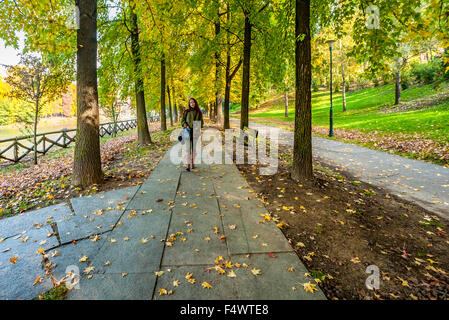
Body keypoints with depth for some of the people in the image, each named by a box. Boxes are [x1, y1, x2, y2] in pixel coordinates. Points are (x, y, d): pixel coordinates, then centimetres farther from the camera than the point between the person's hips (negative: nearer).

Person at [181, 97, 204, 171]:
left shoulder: (198, 112, 8)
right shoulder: (186, 111, 5)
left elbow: (201, 122, 12)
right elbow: (182, 121, 7)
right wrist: (186, 126, -11)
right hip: (188, 131, -2)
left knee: (194, 148, 6)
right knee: (188, 148, -8)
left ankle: (192, 163, 17)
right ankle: (188, 165, -12)